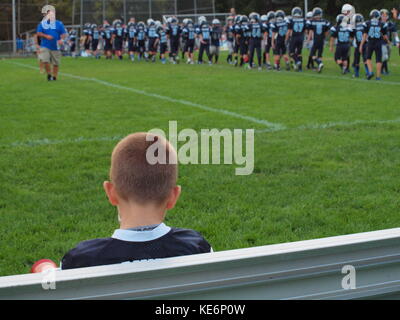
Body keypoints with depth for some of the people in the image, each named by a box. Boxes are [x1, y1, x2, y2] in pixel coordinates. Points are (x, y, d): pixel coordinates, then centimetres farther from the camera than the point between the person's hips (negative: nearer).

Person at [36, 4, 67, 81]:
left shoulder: (59, 24, 1)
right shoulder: (42, 23, 3)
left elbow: (64, 34, 1)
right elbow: (38, 33, -1)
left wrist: (61, 39, -19)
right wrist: (46, 36, -18)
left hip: (55, 47, 1)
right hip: (45, 46, 0)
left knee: (56, 63, 5)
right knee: (45, 61, -13)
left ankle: (54, 77, 23)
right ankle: (49, 74, 9)